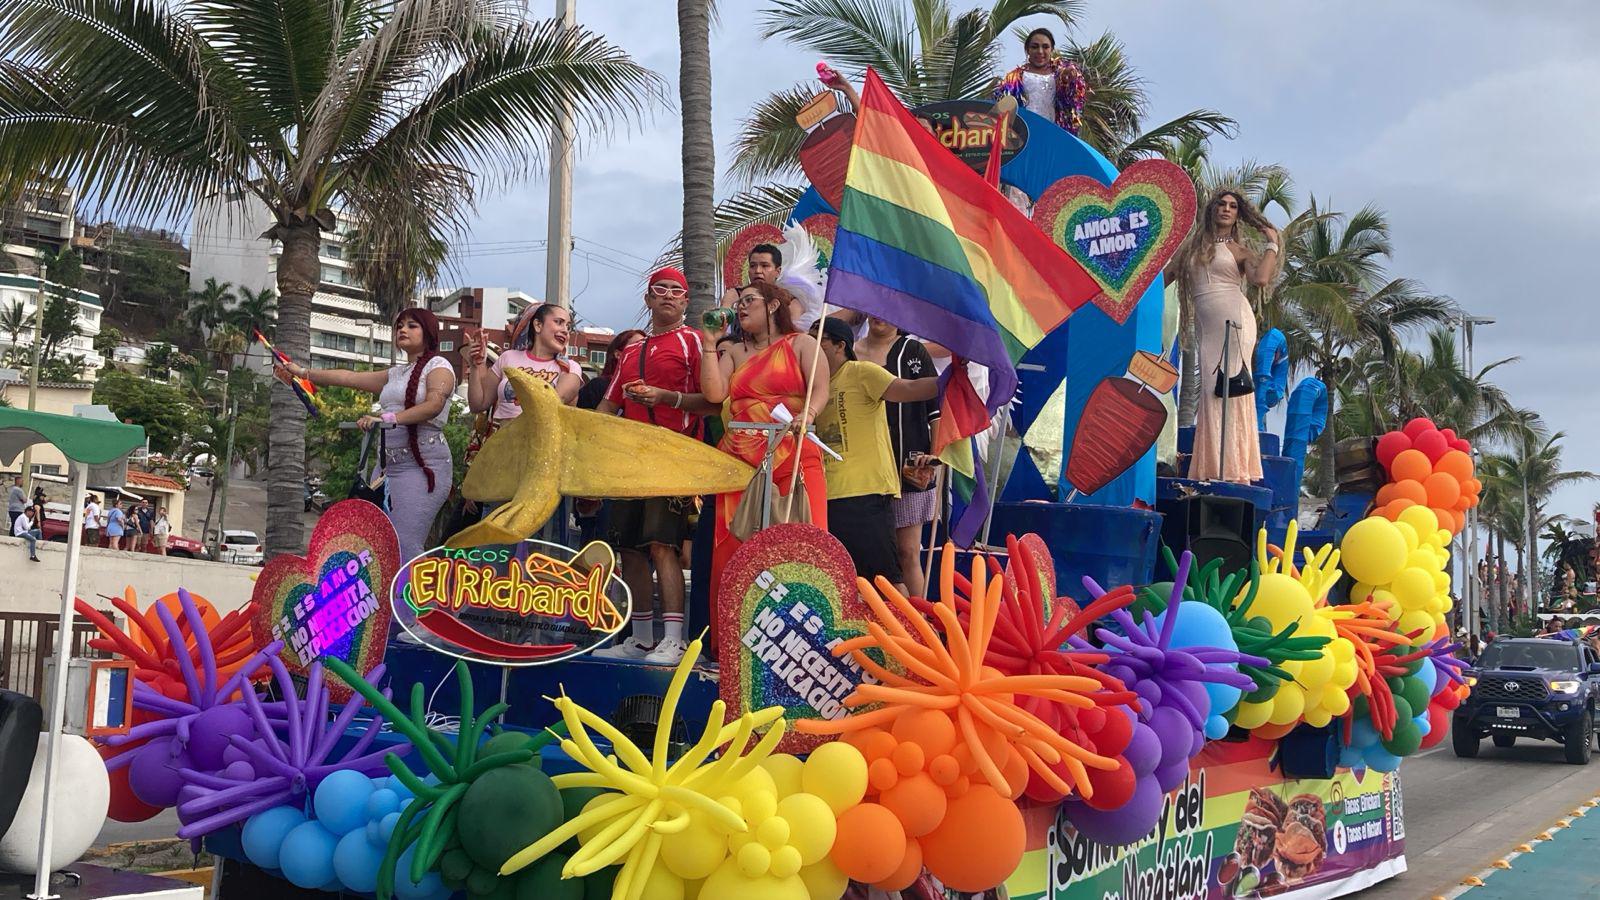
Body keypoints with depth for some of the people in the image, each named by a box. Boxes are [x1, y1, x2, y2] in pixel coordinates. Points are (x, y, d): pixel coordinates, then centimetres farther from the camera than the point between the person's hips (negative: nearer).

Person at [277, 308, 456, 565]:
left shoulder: (438, 365, 2)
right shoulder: (395, 374, 25)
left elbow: (434, 404, -16)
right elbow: (349, 378, 22)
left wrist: (388, 419, -24)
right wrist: (304, 372, 17)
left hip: (423, 464, -8)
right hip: (390, 464, 8)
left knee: (404, 544, -19)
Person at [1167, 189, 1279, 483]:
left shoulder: (1239, 250, 9)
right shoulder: (1191, 246, 19)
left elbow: (1261, 278, -9)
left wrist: (1272, 244, 0)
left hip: (1234, 320, -3)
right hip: (1206, 327, 3)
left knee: (1231, 390, -9)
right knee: (1211, 392, -3)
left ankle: (1232, 469, -12)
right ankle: (1212, 469, -4)